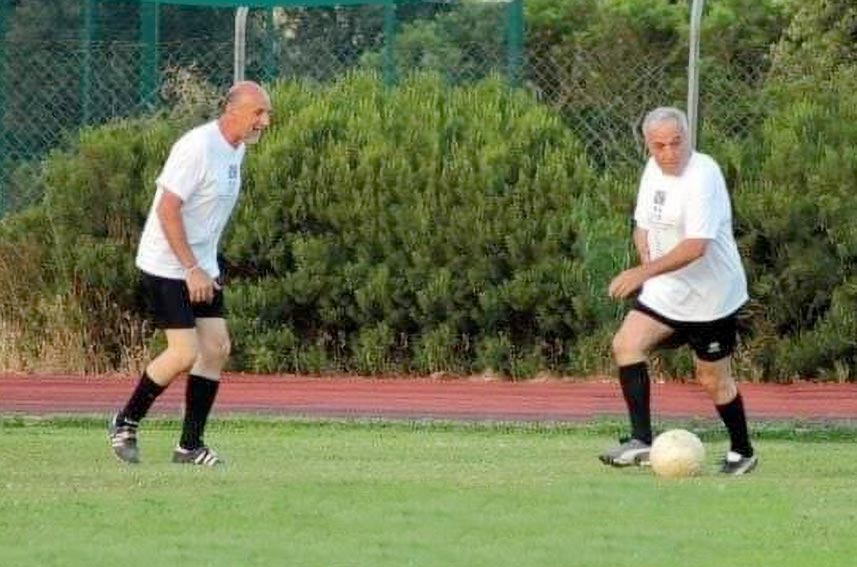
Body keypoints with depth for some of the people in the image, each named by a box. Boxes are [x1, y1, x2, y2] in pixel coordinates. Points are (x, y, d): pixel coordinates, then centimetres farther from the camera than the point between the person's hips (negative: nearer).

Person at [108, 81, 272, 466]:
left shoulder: (236, 149, 8)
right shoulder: (198, 148, -20)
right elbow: (167, 209, -22)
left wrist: (207, 268, 16)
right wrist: (191, 269, -22)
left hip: (201, 269, 9)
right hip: (166, 269, -9)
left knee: (216, 347, 0)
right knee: (185, 353, -13)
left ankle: (190, 445, 5)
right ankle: (126, 423, 7)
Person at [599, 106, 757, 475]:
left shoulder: (703, 176, -23)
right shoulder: (653, 169, 4)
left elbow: (695, 247, -31)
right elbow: (643, 226, 17)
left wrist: (643, 273, -34)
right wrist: (647, 266, -1)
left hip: (710, 298, -7)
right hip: (666, 293, 7)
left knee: (713, 380, 5)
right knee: (626, 344, -13)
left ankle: (742, 452, 27)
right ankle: (641, 442, -16)